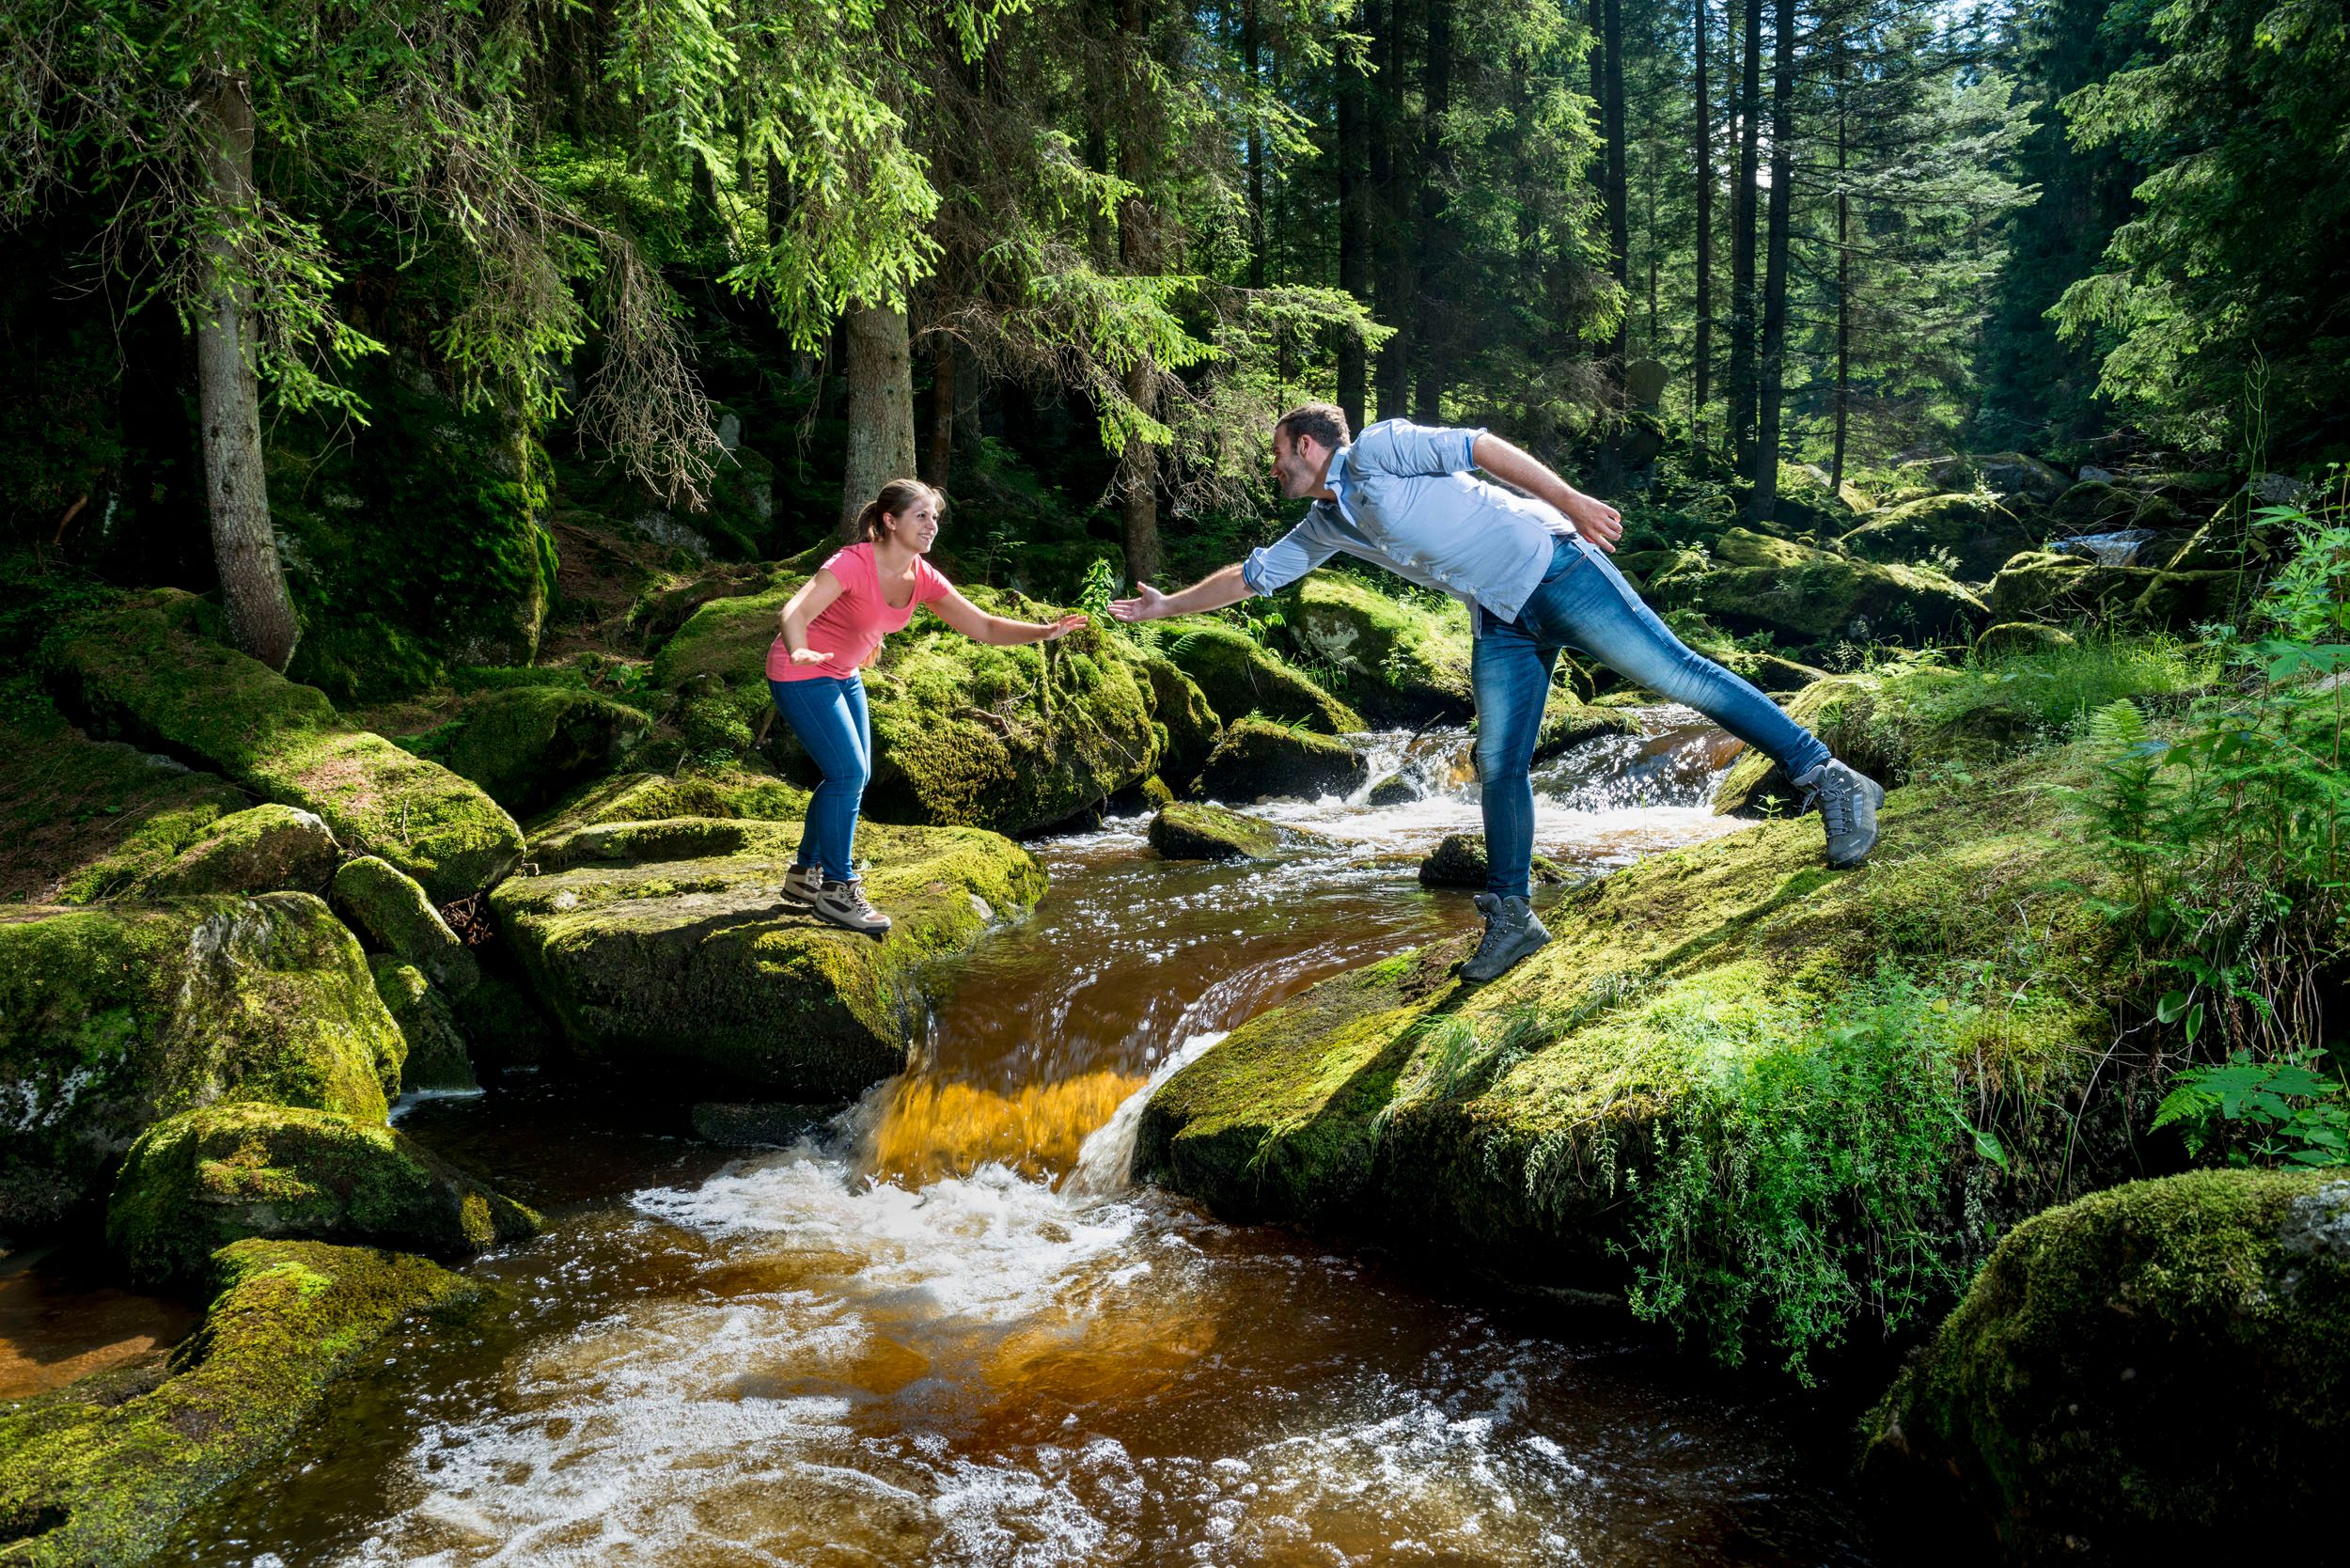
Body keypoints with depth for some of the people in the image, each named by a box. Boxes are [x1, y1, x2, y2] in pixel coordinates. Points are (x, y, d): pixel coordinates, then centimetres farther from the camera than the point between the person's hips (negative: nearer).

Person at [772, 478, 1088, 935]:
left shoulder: (923, 578, -5)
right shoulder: (854, 564, -27)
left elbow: (984, 627, -4)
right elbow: (796, 611, -40)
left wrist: (1045, 632, -18)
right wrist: (798, 652, -62)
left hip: (843, 676, 8)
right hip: (801, 675, -8)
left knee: (854, 777, 11)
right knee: (849, 773, -14)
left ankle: (805, 875, 28)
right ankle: (836, 890, -1)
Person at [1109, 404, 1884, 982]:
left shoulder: (1376, 449, -8)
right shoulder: (1325, 525, 15)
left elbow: (1479, 447, -14)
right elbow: (1253, 574, 25)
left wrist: (1571, 500, -20)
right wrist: (1166, 604, 27)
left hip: (1553, 569, -8)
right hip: (1501, 621, 8)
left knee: (1678, 674, -12)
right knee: (1498, 766, 2)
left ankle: (1829, 779, -8)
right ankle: (1510, 915, 10)